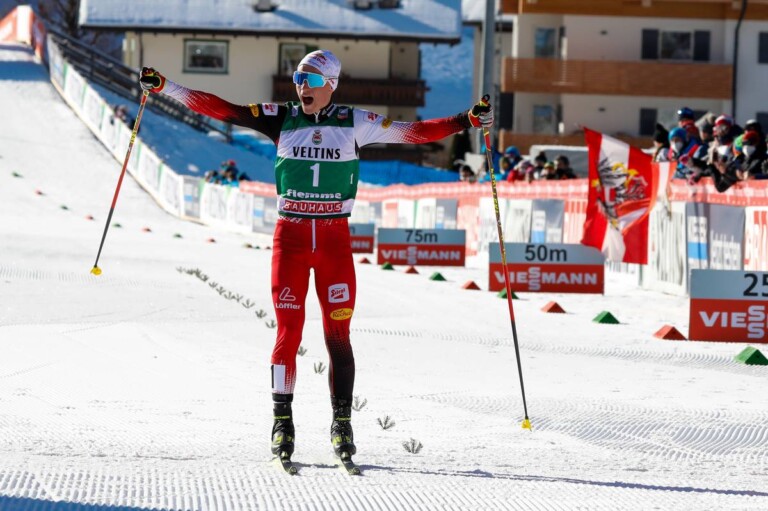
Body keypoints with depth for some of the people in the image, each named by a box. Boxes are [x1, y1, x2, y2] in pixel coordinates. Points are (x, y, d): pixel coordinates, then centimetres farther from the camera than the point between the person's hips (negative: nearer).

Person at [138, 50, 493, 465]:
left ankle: (342, 423, 7)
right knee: (288, 331, -3)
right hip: (290, 236, 0)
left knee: (337, 334, -2)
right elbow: (220, 110, 1)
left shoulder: (353, 123, 1)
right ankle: (282, 421, 6)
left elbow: (414, 132, -1)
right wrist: (163, 87, -4)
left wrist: (466, 120, -11)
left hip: (334, 239, 0)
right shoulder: (282, 119, 2)